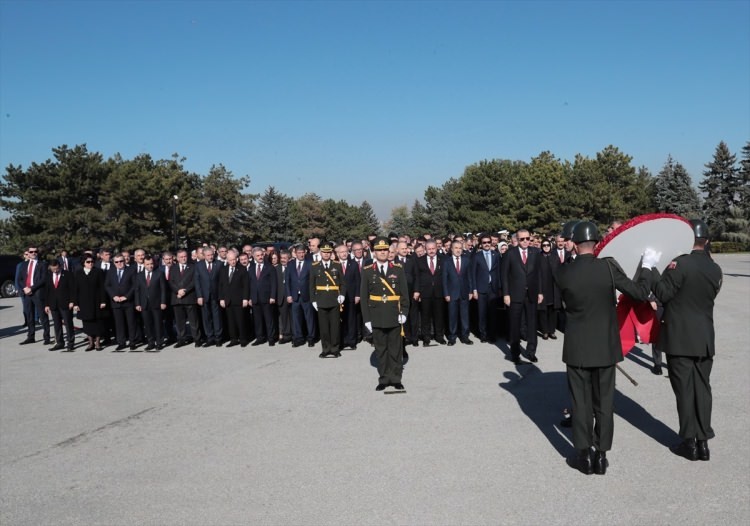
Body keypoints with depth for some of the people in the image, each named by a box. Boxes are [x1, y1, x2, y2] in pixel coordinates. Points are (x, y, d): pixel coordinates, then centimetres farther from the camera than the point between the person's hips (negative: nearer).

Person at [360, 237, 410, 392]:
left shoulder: (398, 269, 3)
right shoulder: (367, 271, 2)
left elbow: (404, 293, 3)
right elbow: (364, 296, 2)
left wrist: (403, 312, -6)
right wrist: (367, 318, -2)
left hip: (394, 316, 0)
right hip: (377, 317, 0)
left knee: (396, 349, 6)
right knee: (380, 349, 6)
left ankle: (396, 379, 15)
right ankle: (383, 379, 15)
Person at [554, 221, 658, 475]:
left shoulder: (563, 273, -9)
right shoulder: (608, 266, -13)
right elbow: (639, 293, -8)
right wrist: (647, 267, 7)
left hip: (577, 348, 0)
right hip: (606, 347, 0)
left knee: (581, 403, 10)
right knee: (604, 403, 11)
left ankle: (585, 455, 15)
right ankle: (601, 455, 18)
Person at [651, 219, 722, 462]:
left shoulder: (681, 263, -15)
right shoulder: (715, 269, 7)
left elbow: (662, 294, -13)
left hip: (680, 338, -6)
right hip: (705, 338, 6)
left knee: (685, 389, 1)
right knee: (702, 388, 10)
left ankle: (690, 443, 8)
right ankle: (703, 442, 15)